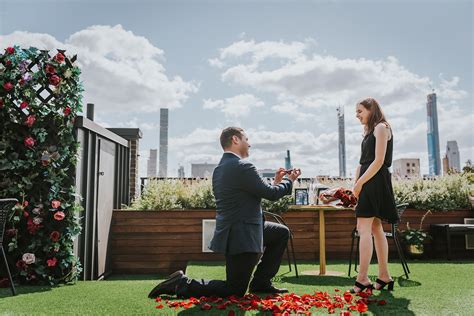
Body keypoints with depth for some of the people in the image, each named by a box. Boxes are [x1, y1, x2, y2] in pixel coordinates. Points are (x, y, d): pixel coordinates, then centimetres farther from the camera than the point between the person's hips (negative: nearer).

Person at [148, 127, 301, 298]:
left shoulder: (219, 168, 9)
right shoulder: (243, 167, -21)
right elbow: (271, 194, -13)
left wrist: (276, 181, 15)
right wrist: (289, 180, 5)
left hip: (233, 230, 10)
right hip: (241, 236, -10)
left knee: (282, 233, 22)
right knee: (234, 291, 3)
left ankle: (261, 282, 25)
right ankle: (182, 284, 2)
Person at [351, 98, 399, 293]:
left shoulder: (381, 127, -5)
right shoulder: (370, 131, 22)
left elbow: (379, 161, -15)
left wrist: (359, 183, -15)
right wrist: (356, 184, 5)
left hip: (375, 182, -10)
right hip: (368, 182, 10)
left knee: (364, 229, -13)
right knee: (376, 229, 10)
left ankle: (362, 279, -13)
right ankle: (384, 276, 17)